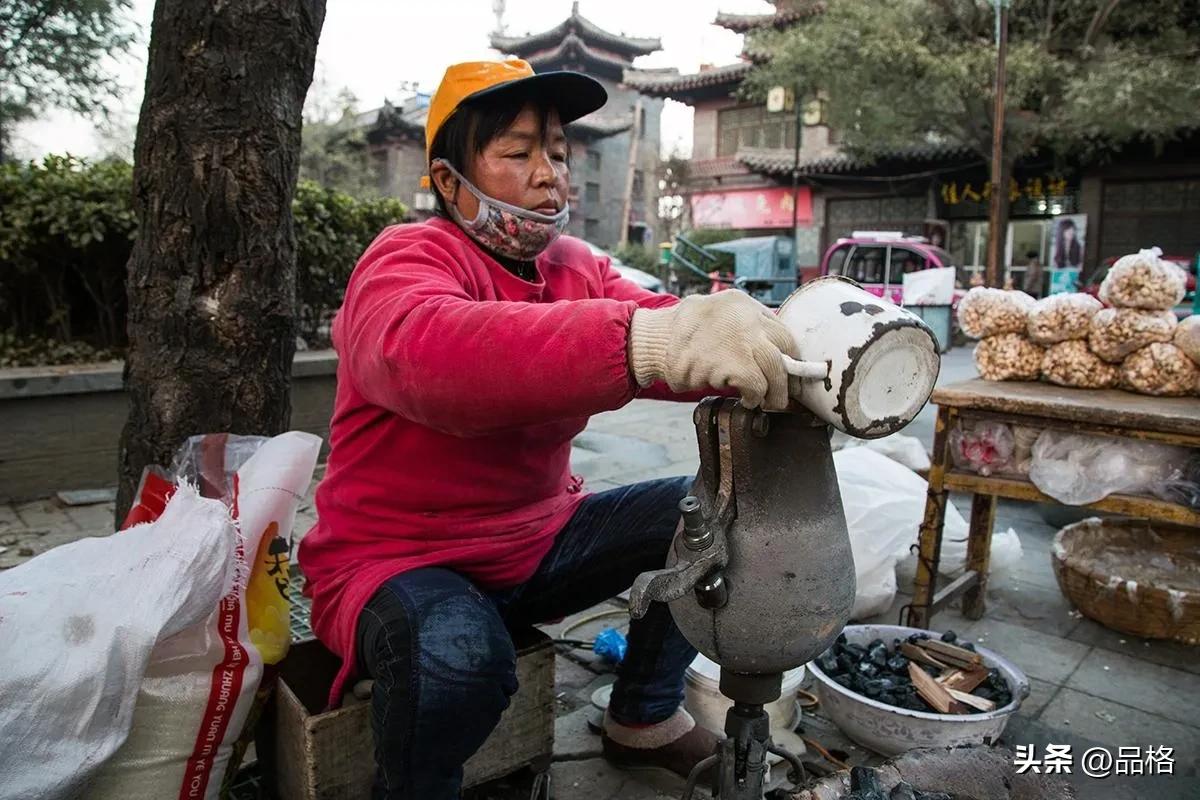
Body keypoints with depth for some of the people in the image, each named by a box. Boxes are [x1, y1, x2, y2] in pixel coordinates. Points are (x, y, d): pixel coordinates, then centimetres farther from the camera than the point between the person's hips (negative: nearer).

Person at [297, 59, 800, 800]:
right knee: (458, 652, -37)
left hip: (537, 537, 7)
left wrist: (783, 343, -34)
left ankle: (645, 717, 16)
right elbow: (424, 349, -42)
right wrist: (652, 339, -55)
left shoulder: (578, 266, 3)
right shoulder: (407, 260, -18)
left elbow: (672, 325, -12)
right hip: (397, 556, -6)